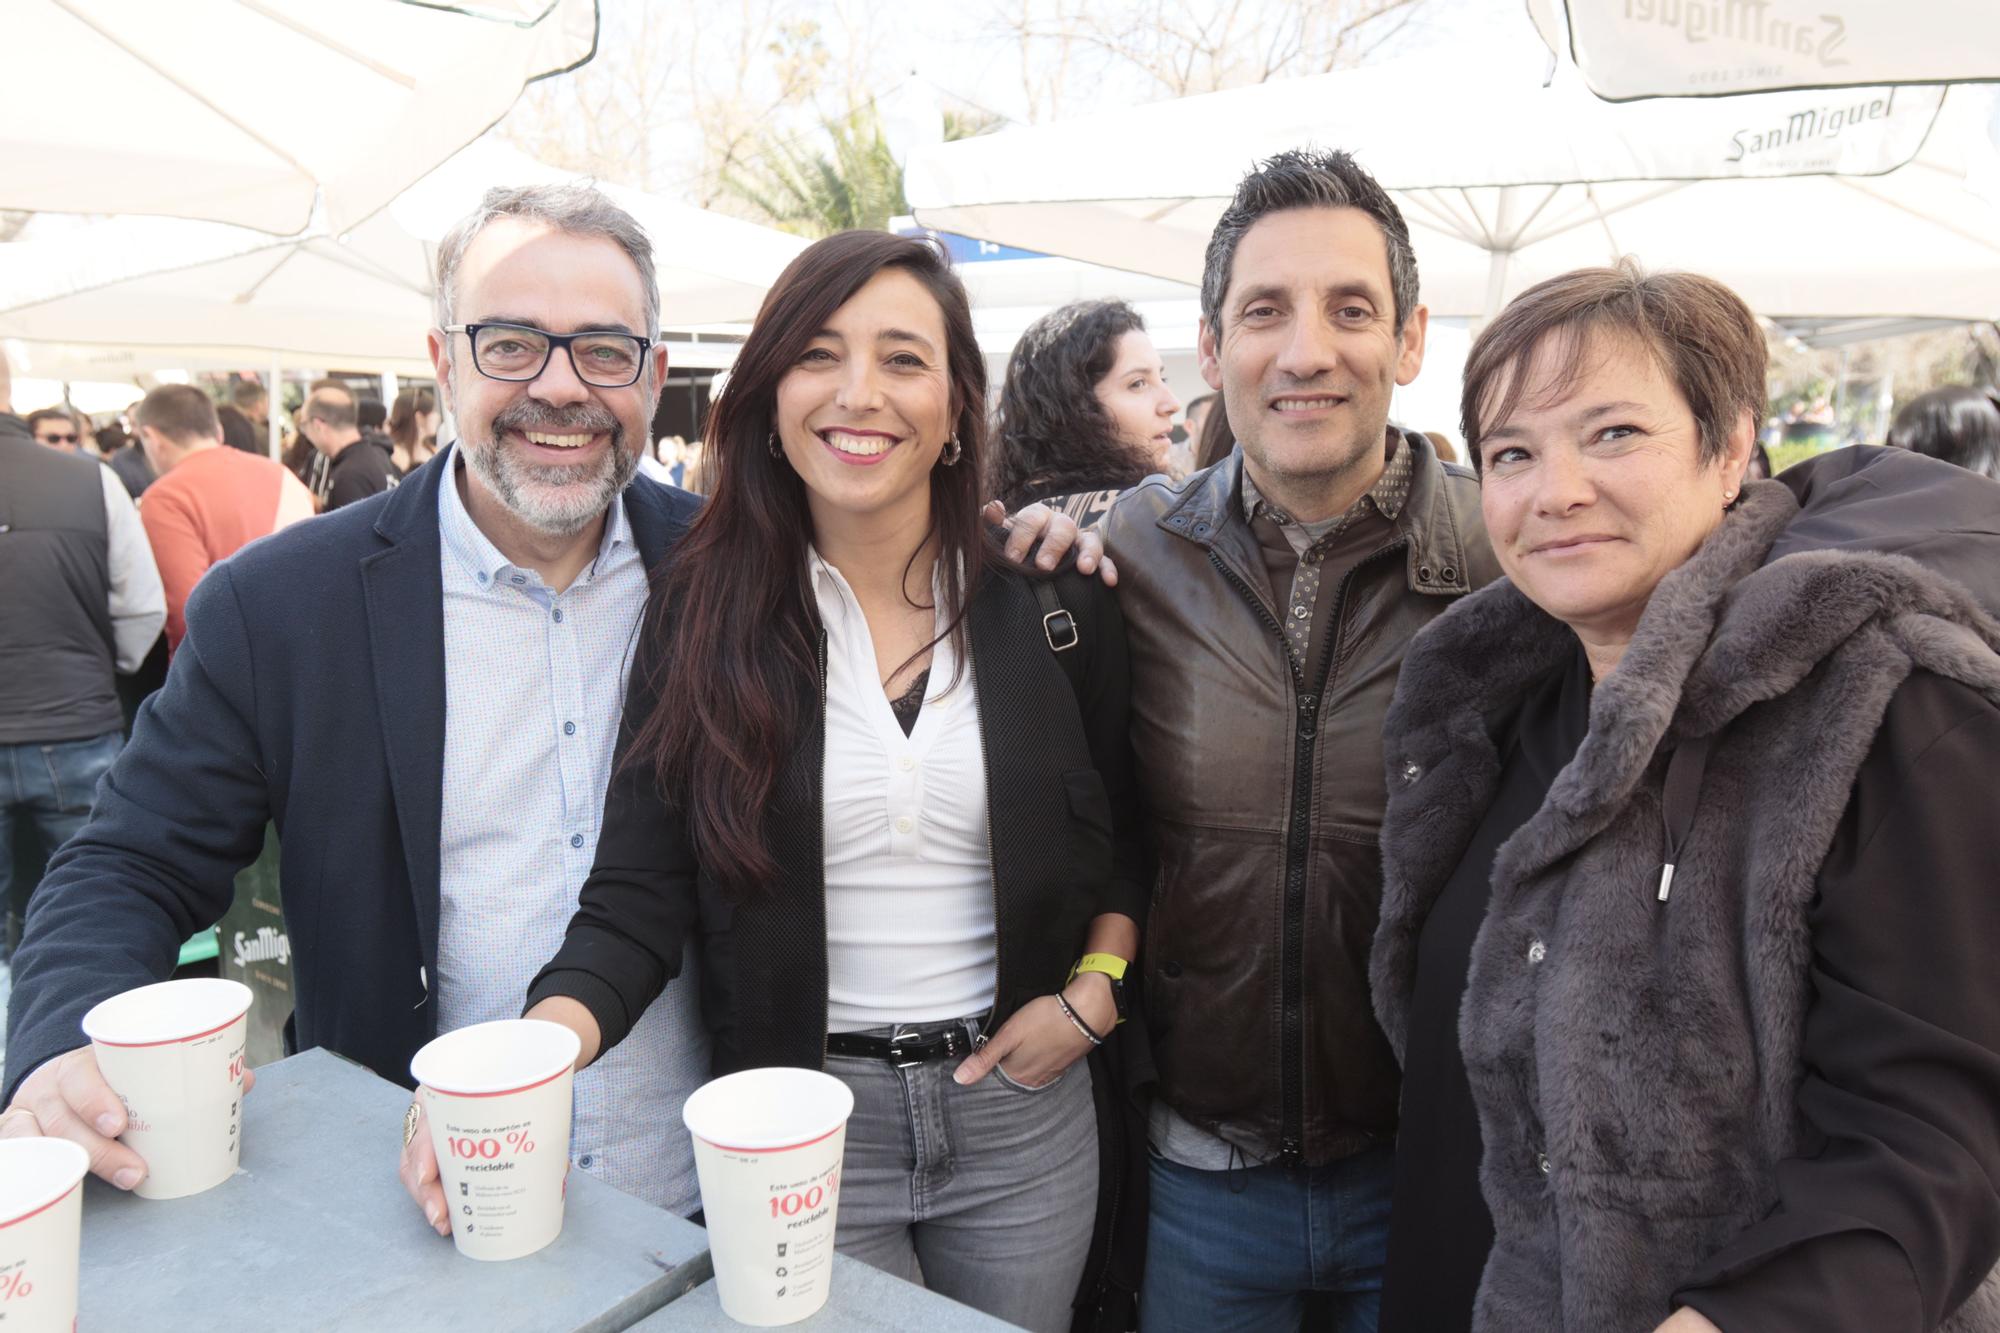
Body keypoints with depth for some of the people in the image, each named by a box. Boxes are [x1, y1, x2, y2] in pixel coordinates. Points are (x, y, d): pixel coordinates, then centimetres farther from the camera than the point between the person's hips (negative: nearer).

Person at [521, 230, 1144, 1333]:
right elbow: (637, 897, -11)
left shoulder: (1054, 603, -5)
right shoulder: (703, 612, -8)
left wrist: (1094, 992, -7)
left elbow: (1128, 837, 7)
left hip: (1024, 1112, 2)